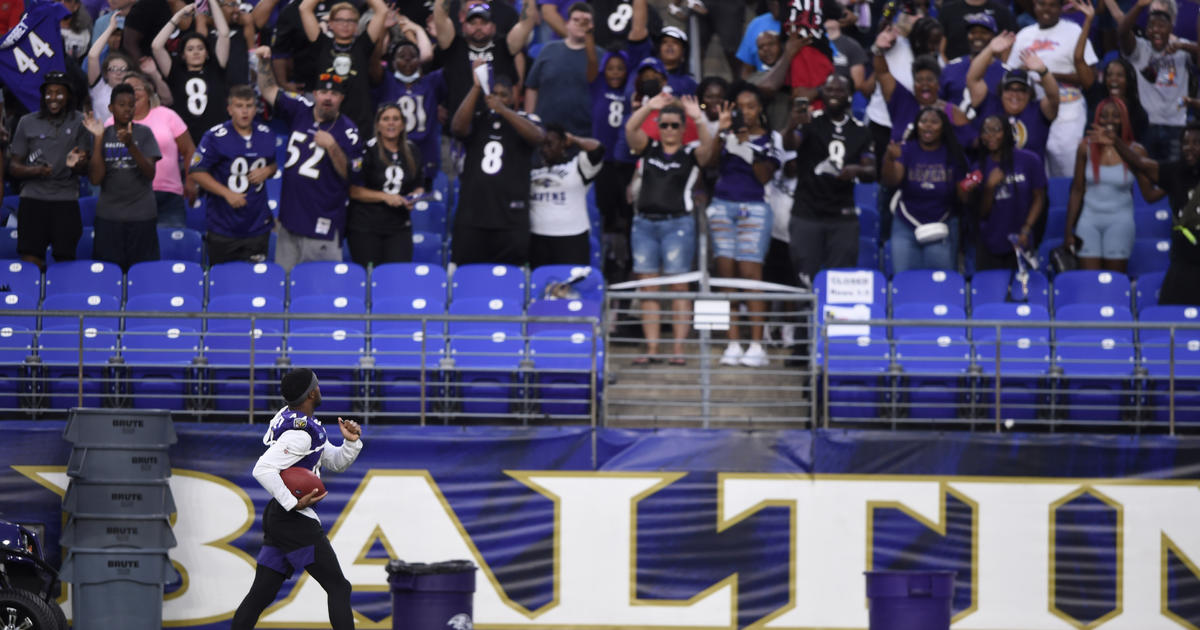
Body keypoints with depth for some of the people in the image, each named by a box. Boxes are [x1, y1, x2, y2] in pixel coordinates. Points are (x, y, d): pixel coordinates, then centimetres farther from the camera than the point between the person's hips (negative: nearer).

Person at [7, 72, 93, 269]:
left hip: (66, 201, 0)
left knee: (66, 260, -3)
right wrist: (34, 171, -12)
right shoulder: (27, 123, 9)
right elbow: (13, 166, 9)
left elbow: (86, 168, 5)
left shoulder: (79, 122, 7)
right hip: (33, 199, 0)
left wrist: (75, 164, -19)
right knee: (30, 261, -10)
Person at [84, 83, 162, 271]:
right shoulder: (104, 135, 6)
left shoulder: (144, 133, 3)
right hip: (109, 216, 1)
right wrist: (98, 139, -9)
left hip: (142, 215, -1)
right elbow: (95, 178, -3)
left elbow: (150, 173, -8)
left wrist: (130, 145, -21)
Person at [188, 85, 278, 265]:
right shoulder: (215, 137, -9)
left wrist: (268, 171, -3)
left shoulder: (266, 136, 6)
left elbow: (275, 164, 22)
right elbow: (197, 172, -9)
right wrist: (227, 193, -16)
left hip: (258, 228, 3)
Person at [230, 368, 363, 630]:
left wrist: (351, 442, 2)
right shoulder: (300, 433, -17)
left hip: (276, 517, 10)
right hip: (295, 520, -10)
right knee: (338, 588, -5)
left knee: (261, 594, 8)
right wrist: (294, 503, -25)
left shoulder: (295, 420, 15)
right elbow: (263, 469, -27)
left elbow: (335, 462, 21)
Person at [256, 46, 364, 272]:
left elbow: (349, 174, -7)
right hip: (290, 218, 5)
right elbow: (269, 90, 15)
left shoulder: (348, 132, -5)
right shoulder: (300, 111, 9)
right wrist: (263, 62, 1)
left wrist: (332, 147, -21)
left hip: (322, 224, -5)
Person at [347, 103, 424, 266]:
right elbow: (353, 190, -9)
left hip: (399, 227, 4)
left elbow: (419, 186, 23)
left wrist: (415, 196, 0)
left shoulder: (412, 152, 11)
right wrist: (384, 196, -16)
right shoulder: (367, 151, -5)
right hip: (365, 227, -4)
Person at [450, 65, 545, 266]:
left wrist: (503, 110, -26)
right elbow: (458, 127, -10)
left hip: (511, 219, -1)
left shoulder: (525, 120, 7)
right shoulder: (477, 119, 10)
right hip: (471, 218, 1)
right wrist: (476, 87, -16)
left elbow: (537, 137, -14)